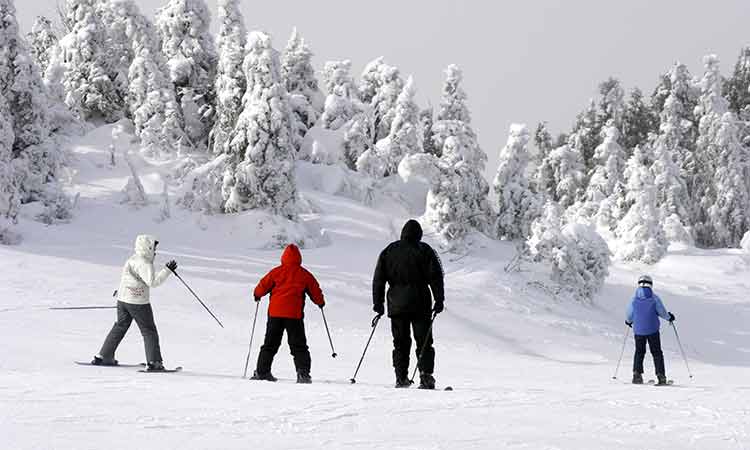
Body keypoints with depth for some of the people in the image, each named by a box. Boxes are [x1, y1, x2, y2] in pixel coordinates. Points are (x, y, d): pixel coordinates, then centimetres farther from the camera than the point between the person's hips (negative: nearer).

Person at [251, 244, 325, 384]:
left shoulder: (276, 272, 3)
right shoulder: (304, 274, 3)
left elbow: (263, 286, 6)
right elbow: (315, 291, 10)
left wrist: (257, 294, 29)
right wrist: (320, 302, 31)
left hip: (275, 313, 1)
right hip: (294, 314, -1)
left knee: (270, 344, 14)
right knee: (298, 346, 3)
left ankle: (261, 371, 13)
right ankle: (303, 373, -12)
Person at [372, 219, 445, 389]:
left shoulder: (388, 251, 8)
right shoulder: (424, 250, 0)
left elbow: (379, 278, 8)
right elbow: (435, 276, -5)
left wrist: (378, 303, 12)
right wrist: (439, 300, -2)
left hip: (396, 305, 2)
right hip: (420, 305, -2)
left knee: (400, 343, 9)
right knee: (424, 342, 1)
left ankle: (401, 378, 3)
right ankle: (426, 376, -11)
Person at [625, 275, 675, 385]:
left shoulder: (634, 299, -3)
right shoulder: (654, 298, -9)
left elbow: (629, 315, 5)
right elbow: (662, 312, -5)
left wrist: (629, 322, 27)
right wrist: (669, 317, 17)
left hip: (638, 330, 2)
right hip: (653, 330, -2)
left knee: (639, 352, 16)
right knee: (657, 353, 7)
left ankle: (637, 374, 4)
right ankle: (661, 376, 1)